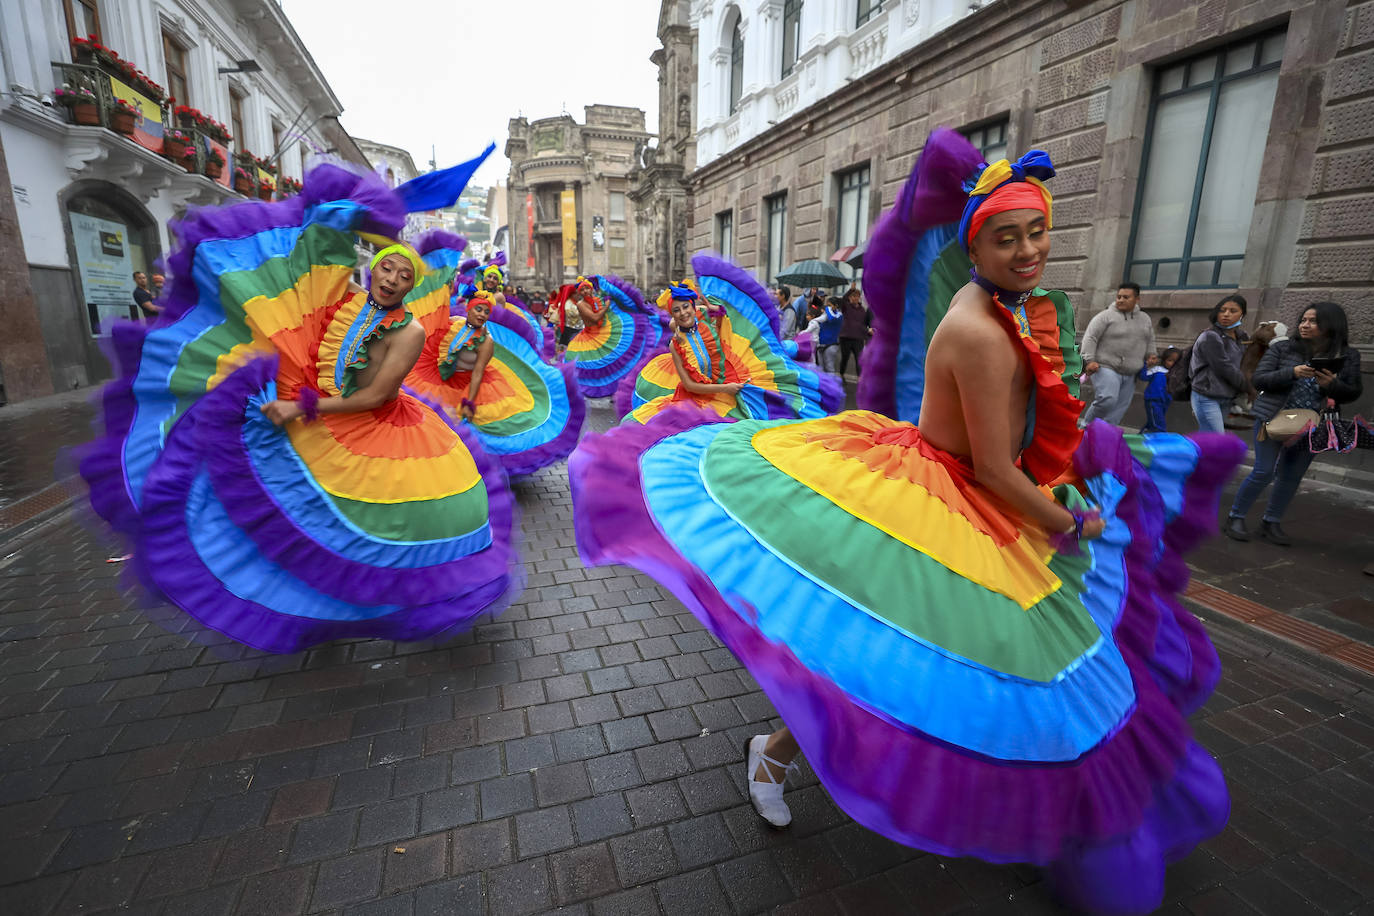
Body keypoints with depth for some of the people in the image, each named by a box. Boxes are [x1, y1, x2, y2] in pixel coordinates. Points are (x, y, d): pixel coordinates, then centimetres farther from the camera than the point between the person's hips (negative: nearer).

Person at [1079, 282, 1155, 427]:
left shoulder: (1145, 319, 15)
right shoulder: (1106, 316, -4)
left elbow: (1150, 342, 25)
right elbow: (1090, 338, -11)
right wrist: (1089, 360, -20)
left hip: (1129, 375, 6)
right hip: (1106, 368, -6)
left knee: (1119, 408, 3)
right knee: (1107, 399, -25)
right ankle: (1086, 425, -6)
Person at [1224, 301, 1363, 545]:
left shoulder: (1348, 356, 2)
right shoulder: (1282, 348, -3)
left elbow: (1353, 393, 3)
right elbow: (1259, 379, -7)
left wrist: (1332, 385, -18)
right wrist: (1292, 373, -23)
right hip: (1273, 420, -3)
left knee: (1292, 477, 8)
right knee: (1264, 472, -5)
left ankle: (1271, 523, 21)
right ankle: (1235, 518, 8)